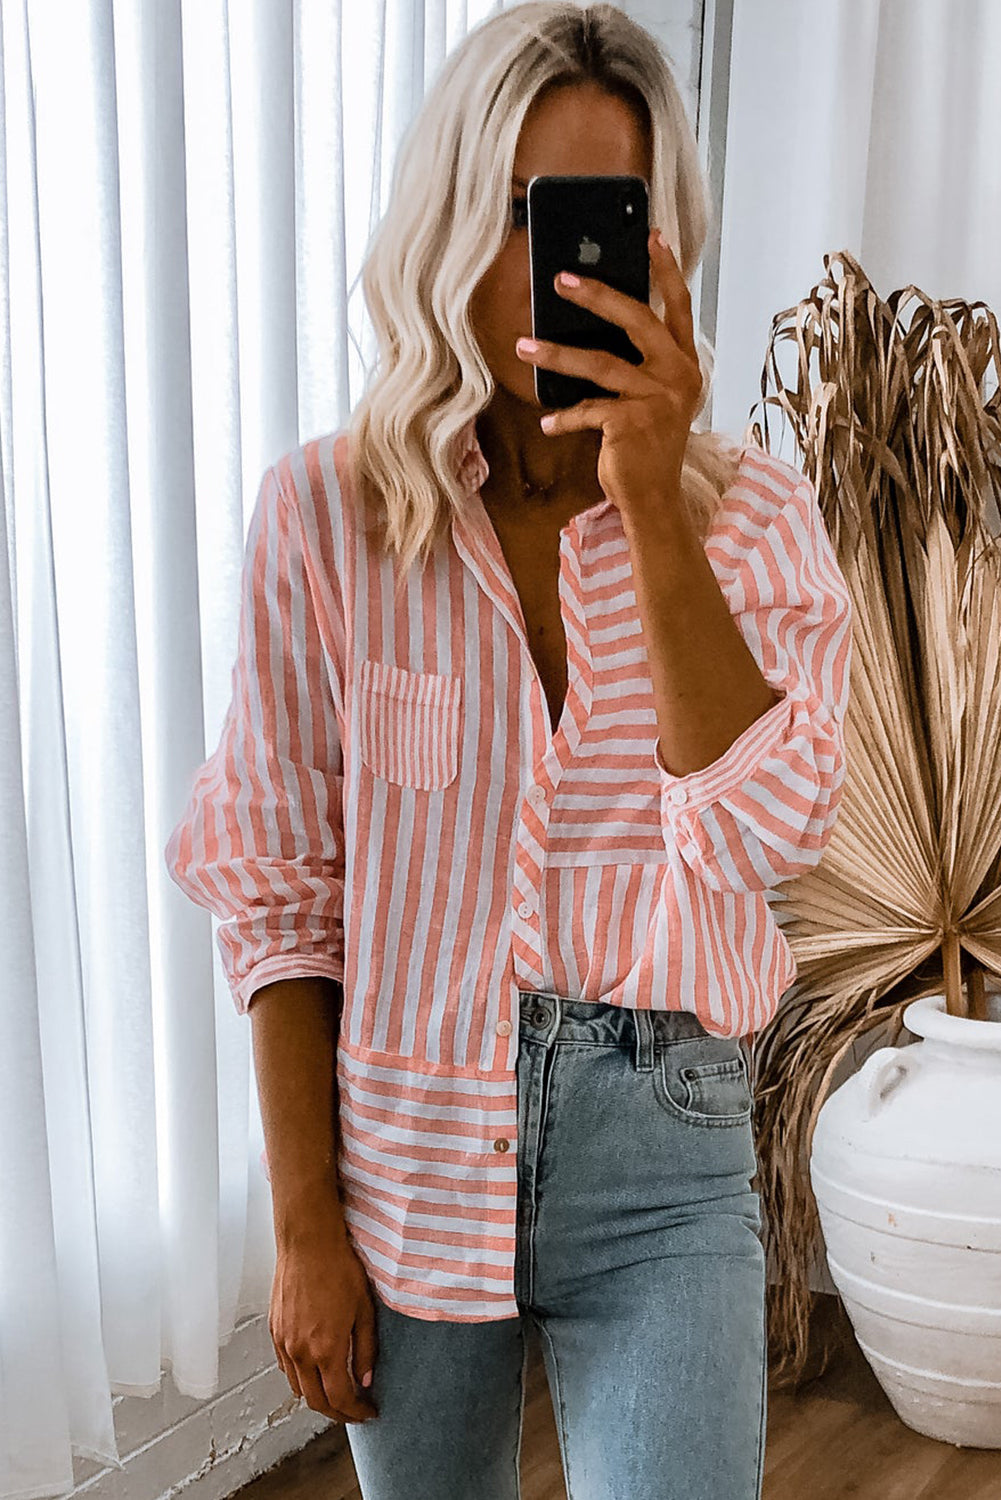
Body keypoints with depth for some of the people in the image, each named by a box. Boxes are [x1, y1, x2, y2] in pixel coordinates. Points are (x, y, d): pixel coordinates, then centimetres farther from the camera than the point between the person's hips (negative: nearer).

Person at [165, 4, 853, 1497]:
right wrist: (306, 1229, -5)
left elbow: (761, 832, -20)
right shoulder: (330, 508, -8)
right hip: (408, 1138, 1)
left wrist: (652, 501, -26)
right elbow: (280, 898, -5)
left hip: (666, 1153, 0)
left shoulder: (751, 514, -5)